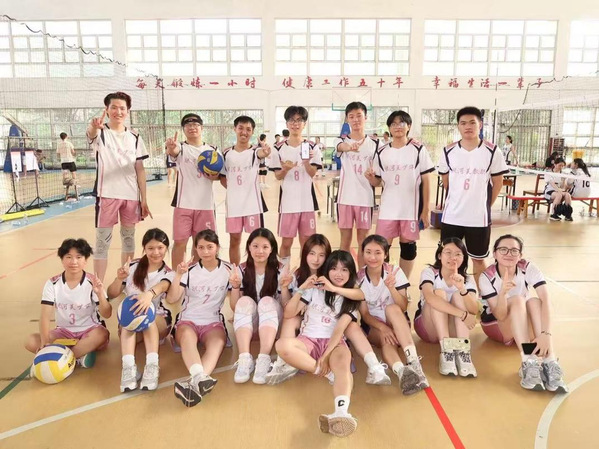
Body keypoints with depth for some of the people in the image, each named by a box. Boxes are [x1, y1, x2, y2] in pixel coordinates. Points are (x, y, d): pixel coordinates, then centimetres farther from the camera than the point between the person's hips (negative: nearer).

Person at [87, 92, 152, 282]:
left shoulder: (135, 137, 9)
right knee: (102, 241, -1)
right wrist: (94, 127, -52)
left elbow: (140, 170, 8)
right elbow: (91, 134, -27)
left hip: (131, 195, 4)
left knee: (128, 238, 13)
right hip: (107, 194, -3)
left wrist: (144, 199, 3)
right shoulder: (100, 132, 0)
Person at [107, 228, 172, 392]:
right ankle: (128, 367, -49)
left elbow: (161, 286, -29)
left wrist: (149, 294, -53)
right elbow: (111, 295, -1)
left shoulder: (168, 274, -3)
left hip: (158, 321, -1)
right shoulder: (133, 267, 1)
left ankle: (152, 365, -47)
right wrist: (119, 279, -22)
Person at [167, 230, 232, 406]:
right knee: (187, 336, -37)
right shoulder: (190, 270, 1)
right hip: (187, 320, 0)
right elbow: (171, 300, -8)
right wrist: (178, 275, -21)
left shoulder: (228, 270, 1)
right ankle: (200, 378, -60)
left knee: (218, 342, -35)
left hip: (213, 322, 0)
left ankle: (196, 382, -59)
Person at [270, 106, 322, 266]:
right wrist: (285, 169, -19)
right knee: (286, 242, 5)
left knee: (306, 242, 9)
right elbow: (278, 176, 2)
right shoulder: (279, 149, 0)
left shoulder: (312, 147, 2)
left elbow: (312, 174, -3)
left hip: (307, 201, 1)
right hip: (288, 201, -1)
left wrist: (306, 162, -22)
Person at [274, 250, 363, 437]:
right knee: (282, 345, -34)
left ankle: (342, 412, -64)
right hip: (308, 340, 1)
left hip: (334, 343, -1)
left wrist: (326, 356, -20)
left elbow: (339, 330, -6)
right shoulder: (314, 290, 10)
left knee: (343, 365, -37)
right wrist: (301, 289, -10)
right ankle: (330, 373, -27)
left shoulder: (350, 299, 9)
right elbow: (288, 314, 2)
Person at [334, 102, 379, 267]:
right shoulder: (341, 140, 1)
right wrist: (350, 146, -48)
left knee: (363, 239, 7)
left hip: (365, 198, 1)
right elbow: (342, 147, -25)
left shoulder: (374, 144, 5)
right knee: (345, 239, 6)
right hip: (345, 197, -1)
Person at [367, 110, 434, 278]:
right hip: (388, 208, 2)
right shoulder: (382, 152, 4)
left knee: (408, 247, 9)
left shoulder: (418, 149, -3)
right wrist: (370, 177, -15)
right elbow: (377, 182, 9)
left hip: (411, 207, -2)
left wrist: (426, 209, -6)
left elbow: (426, 180, -2)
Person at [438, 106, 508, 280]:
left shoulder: (492, 151, -5)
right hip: (451, 216, 1)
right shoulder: (448, 151, -1)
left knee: (478, 259, 14)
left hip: (479, 218, -1)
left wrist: (485, 205, 5)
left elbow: (498, 182, 3)